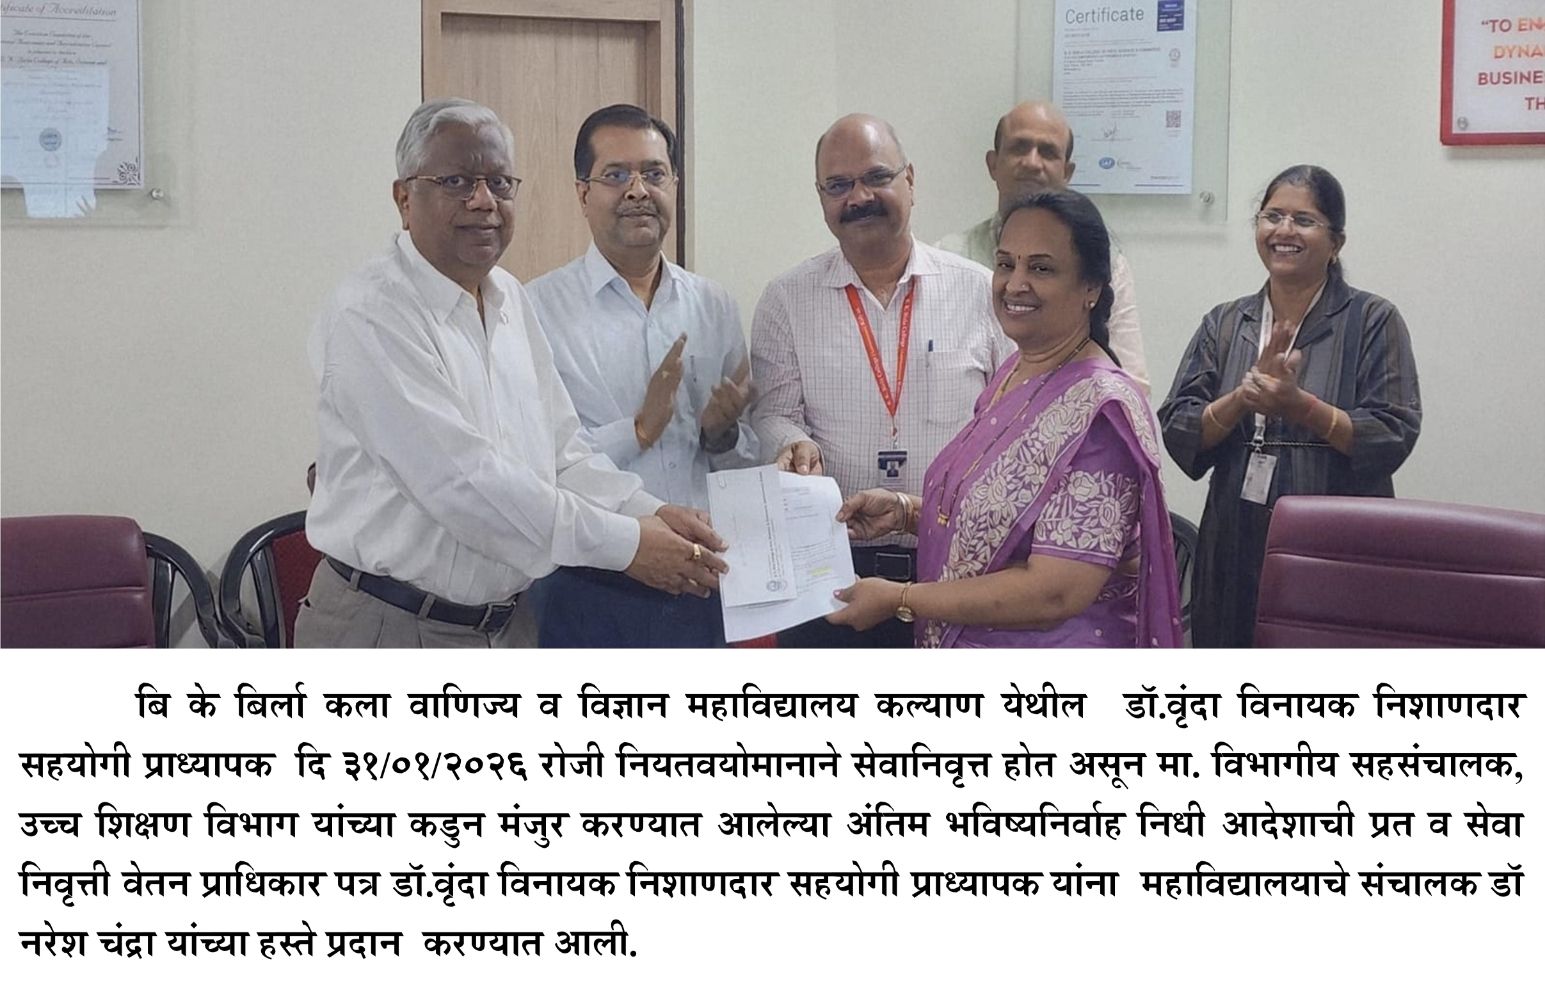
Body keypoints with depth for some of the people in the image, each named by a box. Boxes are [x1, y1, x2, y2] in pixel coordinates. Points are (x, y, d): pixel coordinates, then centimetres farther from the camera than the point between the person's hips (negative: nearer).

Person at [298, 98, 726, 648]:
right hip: (388, 627, -7)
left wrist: (651, 513, -9)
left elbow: (561, 451, 8)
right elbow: (463, 482, -23)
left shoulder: (509, 298, 10)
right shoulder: (370, 314, -17)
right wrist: (626, 543, -22)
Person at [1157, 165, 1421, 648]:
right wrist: (1243, 397, -14)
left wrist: (1301, 406, -21)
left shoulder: (1372, 321, -1)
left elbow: (1394, 438, -10)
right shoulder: (1224, 324, 10)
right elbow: (1177, 436, 2)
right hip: (1235, 546, 4)